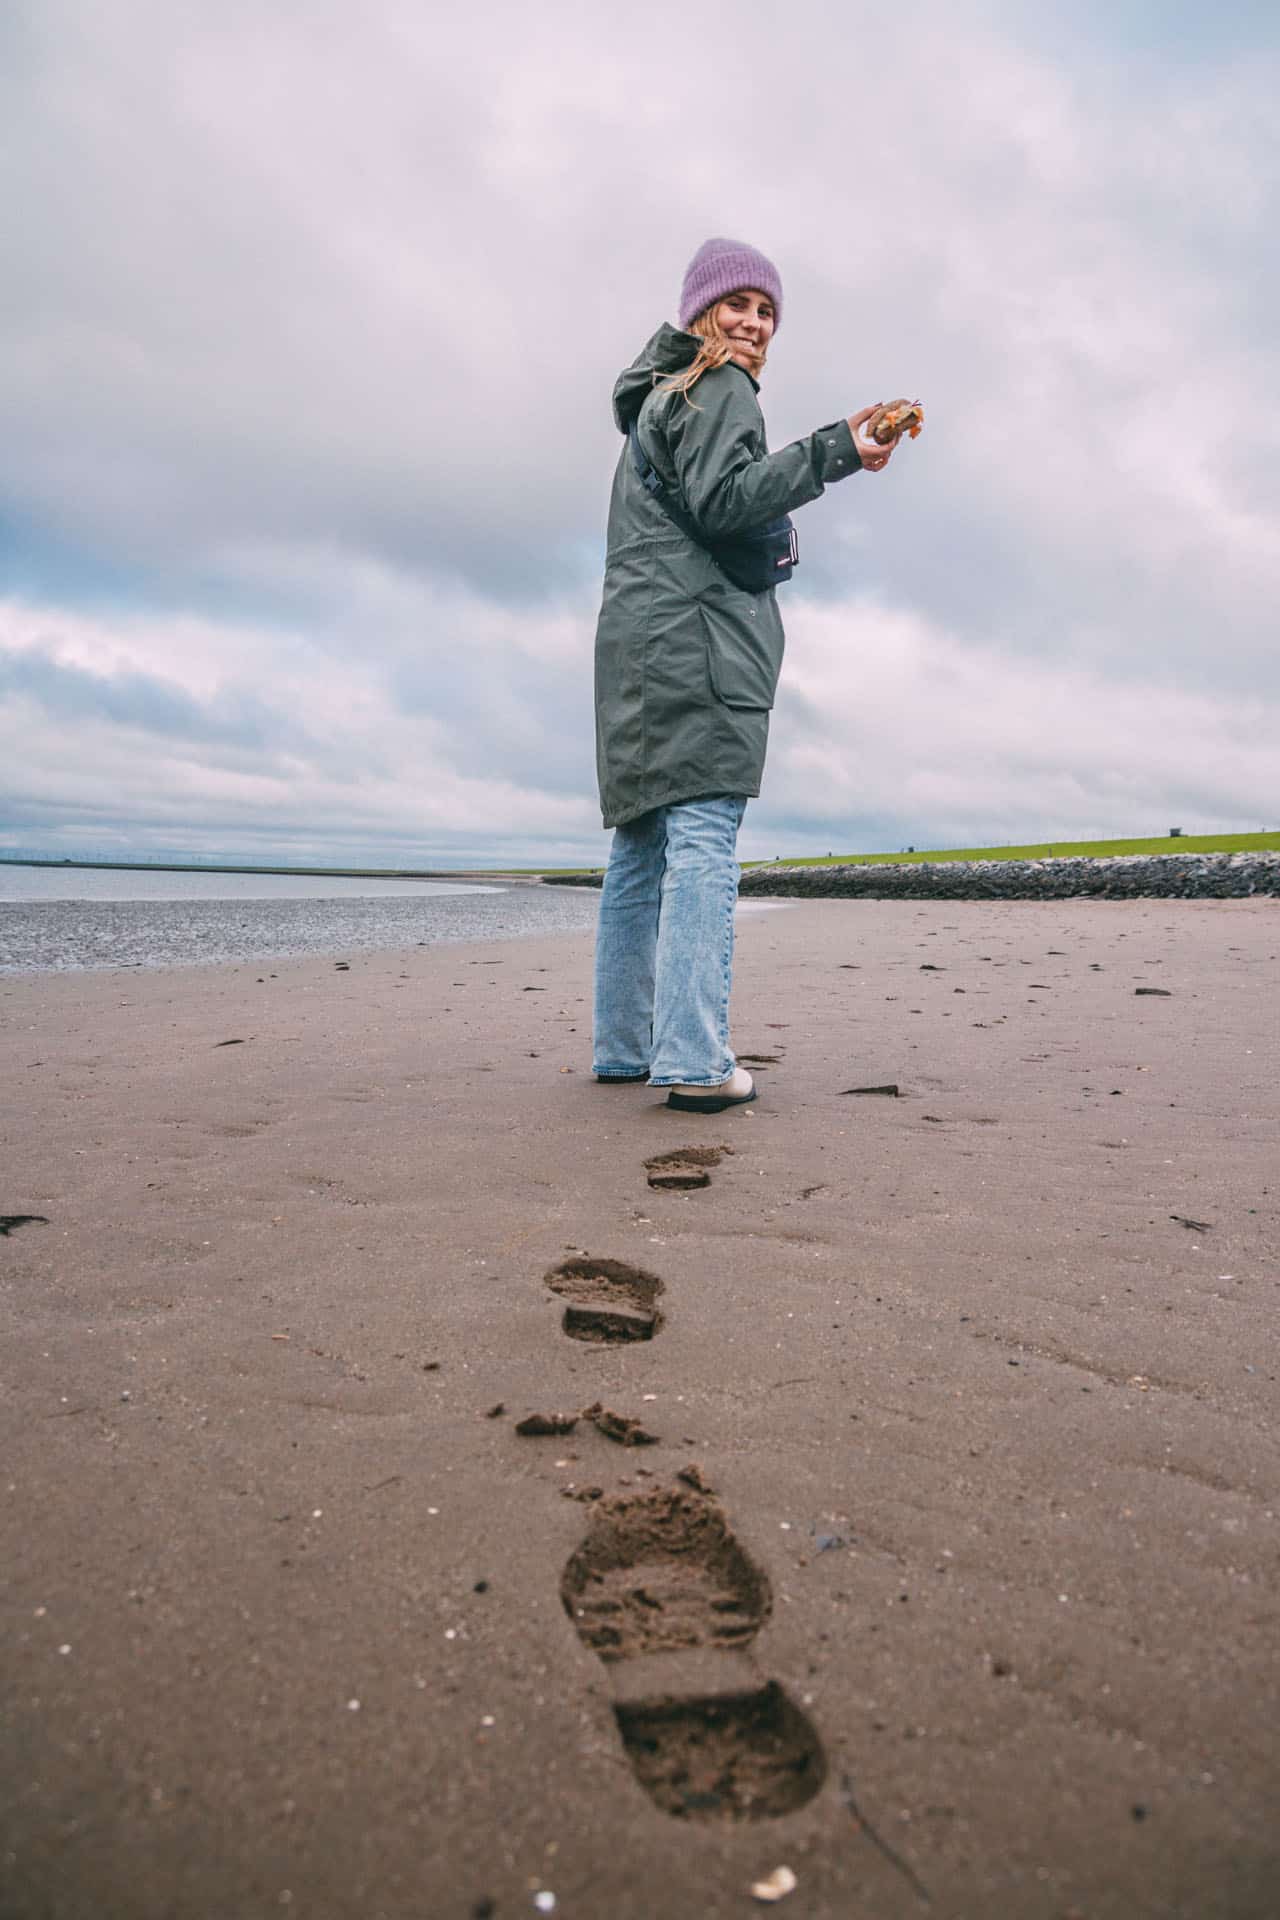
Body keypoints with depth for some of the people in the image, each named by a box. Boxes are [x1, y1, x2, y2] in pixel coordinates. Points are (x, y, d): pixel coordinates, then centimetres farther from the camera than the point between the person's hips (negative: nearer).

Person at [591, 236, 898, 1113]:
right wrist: (837, 451, -14)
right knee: (703, 837, -16)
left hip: (637, 640, 10)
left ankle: (623, 1046, 7)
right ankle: (695, 1062, -21)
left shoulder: (656, 398, 29)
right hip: (695, 635, -9)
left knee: (642, 843, 6)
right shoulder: (719, 387, 2)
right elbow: (722, 500, -13)